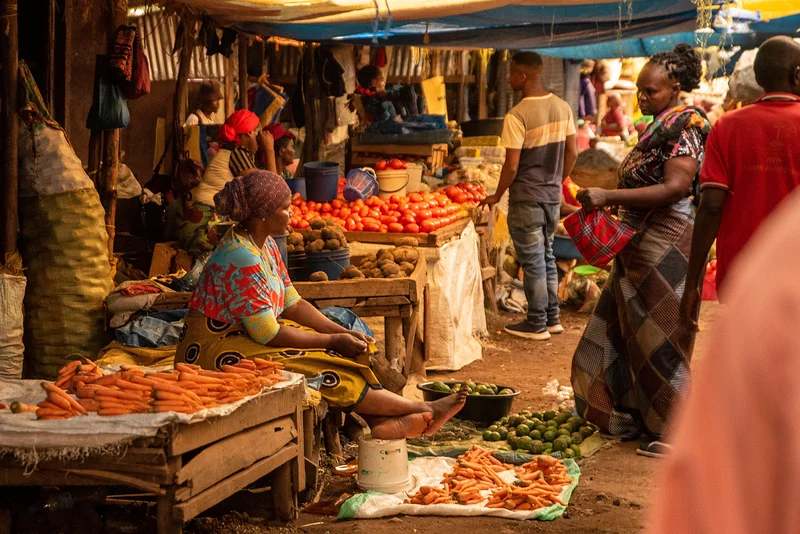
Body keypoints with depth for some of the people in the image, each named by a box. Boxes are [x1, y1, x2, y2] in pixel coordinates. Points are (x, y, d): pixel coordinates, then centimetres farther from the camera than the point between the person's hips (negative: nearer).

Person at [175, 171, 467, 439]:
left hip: (247, 334, 10)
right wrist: (334, 340, -16)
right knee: (322, 368, -18)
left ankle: (380, 420, -20)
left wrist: (343, 332, -3)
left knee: (345, 355, -6)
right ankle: (423, 410, -14)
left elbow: (292, 303, 11)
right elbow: (268, 334, -25)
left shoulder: (264, 245, 6)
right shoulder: (241, 258, -25)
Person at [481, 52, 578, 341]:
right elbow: (572, 152, 8)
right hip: (553, 196, 7)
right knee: (547, 256, 19)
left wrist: (496, 196, -4)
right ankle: (552, 318, 25)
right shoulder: (562, 107, 2)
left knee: (533, 261, 2)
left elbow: (512, 166, -18)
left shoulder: (517, 116, -19)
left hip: (526, 198, -7)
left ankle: (537, 325, 10)